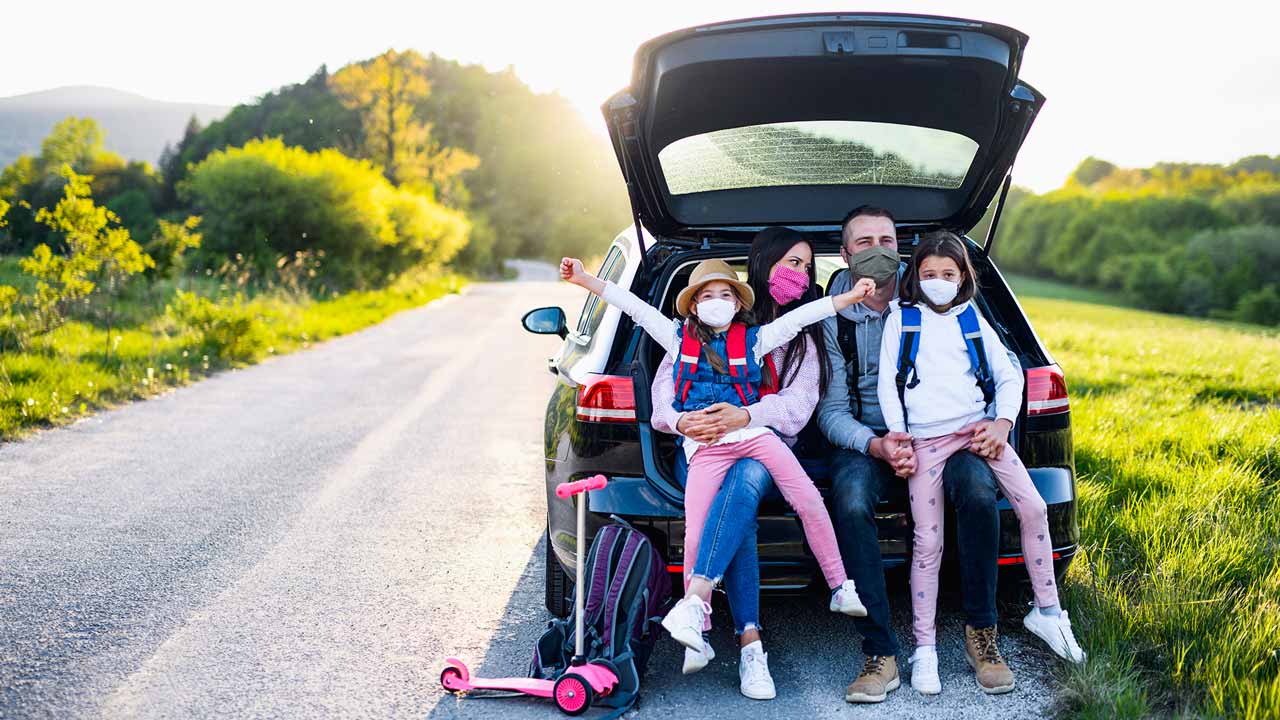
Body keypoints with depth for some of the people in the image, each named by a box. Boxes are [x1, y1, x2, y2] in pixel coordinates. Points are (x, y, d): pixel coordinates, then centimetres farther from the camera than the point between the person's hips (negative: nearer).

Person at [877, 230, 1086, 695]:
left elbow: (1008, 376, 15)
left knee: (1034, 508, -9)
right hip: (926, 440, -3)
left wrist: (1003, 424, 0)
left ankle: (1047, 611, 7)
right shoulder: (901, 321, 9)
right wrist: (897, 438, -4)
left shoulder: (973, 321, 15)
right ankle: (924, 650, -2)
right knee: (928, 542, -8)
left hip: (979, 429, 3)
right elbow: (887, 384, 5)